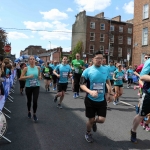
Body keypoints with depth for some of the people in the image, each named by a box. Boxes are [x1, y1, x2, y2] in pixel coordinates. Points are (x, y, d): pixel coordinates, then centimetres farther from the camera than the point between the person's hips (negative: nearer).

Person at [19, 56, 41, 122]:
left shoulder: (38, 68, -1)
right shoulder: (26, 68, -7)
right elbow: (21, 78, -8)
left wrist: (40, 77, -6)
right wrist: (28, 76, -22)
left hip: (36, 86, 0)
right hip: (28, 87, 0)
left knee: (35, 101, -9)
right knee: (29, 100, 16)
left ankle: (34, 114, 12)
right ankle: (29, 112, 43)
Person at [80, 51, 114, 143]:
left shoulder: (106, 70, 0)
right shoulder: (87, 71, -11)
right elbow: (82, 85, -12)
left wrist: (111, 94, 13)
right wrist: (90, 91, -28)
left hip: (102, 100, 3)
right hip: (90, 100, -3)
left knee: (101, 120, 0)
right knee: (91, 120, 8)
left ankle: (94, 122, 37)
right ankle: (88, 134, 39)